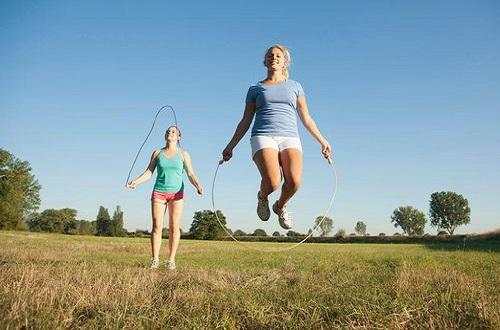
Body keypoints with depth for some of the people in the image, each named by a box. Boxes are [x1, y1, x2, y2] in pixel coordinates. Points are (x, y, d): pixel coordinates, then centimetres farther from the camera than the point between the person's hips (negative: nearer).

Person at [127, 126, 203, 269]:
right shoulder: (157, 153, 9)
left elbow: (191, 174, -2)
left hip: (176, 193, -1)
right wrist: (136, 181, -11)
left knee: (174, 227, -3)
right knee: (157, 227, -4)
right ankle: (155, 260, 1)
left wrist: (198, 185, -22)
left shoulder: (183, 154, 4)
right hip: (159, 192, 1)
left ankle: (171, 260, 3)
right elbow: (148, 172, 6)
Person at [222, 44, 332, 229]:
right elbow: (245, 121, 18)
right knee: (272, 183, -27)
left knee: (294, 181, -25)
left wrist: (322, 141, 14)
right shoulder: (255, 89, 19)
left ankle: (280, 206, 10)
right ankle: (262, 197, 13)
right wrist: (231, 146, 13)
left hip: (289, 138, 1)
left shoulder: (294, 86, 22)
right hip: (263, 137, -1)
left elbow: (306, 119, 21)